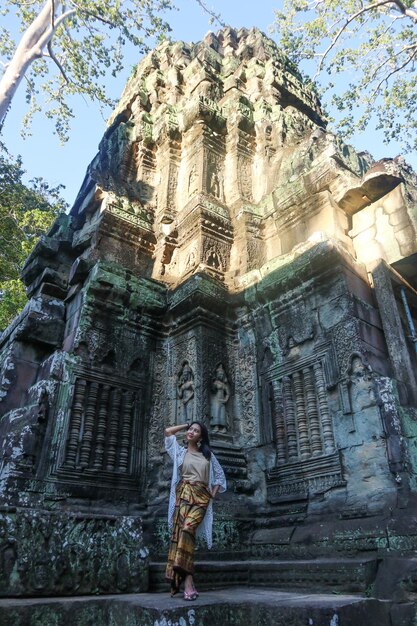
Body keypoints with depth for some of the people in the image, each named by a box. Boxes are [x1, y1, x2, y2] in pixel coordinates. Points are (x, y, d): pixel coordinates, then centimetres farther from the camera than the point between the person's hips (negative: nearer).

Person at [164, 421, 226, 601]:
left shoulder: (208, 454, 17)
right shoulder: (180, 451, 14)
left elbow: (220, 474, 22)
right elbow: (168, 431, 11)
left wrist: (213, 493, 10)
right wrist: (186, 424, 20)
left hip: (201, 496, 0)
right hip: (183, 494, 1)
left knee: (187, 529, -21)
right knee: (179, 532, -14)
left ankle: (179, 579, -24)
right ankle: (188, 583, -12)